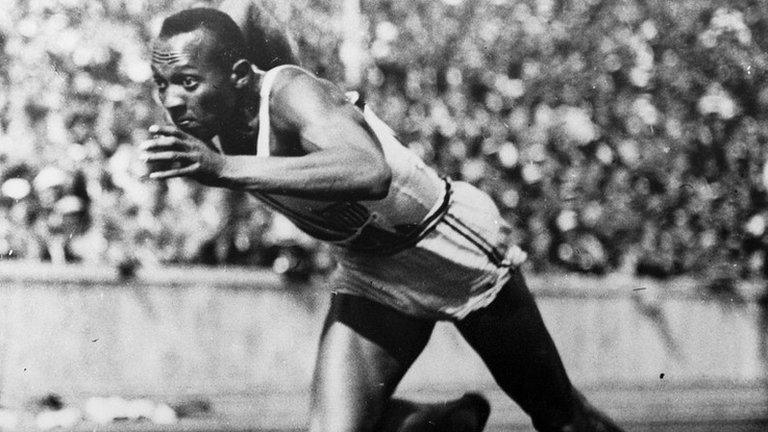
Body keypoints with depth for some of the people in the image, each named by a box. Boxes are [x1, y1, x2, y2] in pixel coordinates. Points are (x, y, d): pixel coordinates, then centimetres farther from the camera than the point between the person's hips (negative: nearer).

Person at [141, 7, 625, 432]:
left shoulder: (291, 94, -33)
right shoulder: (210, 126, -11)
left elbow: (370, 173, -54)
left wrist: (225, 169, -57)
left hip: (457, 252, -6)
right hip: (368, 275, 6)